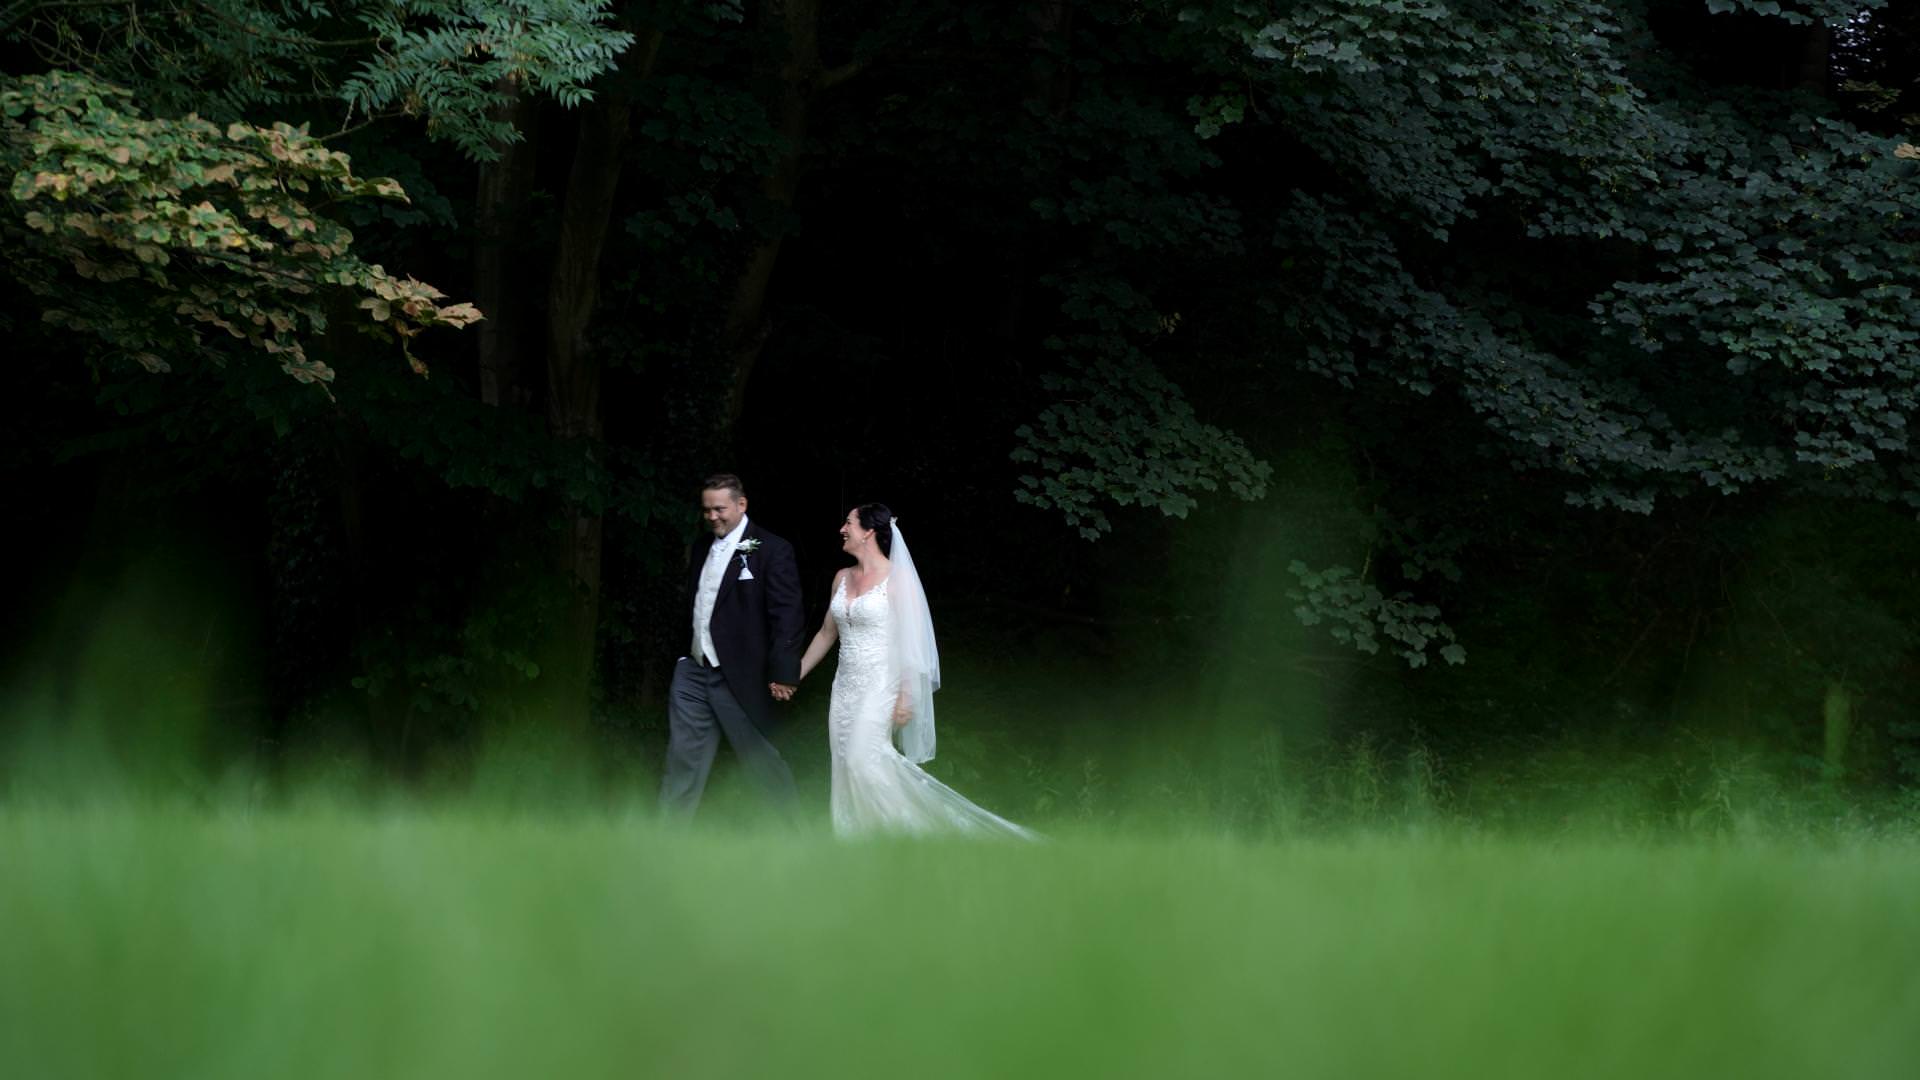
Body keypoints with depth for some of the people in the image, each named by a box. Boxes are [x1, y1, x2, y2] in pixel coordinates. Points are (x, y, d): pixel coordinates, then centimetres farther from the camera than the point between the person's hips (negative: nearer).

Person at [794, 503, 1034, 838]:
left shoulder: (897, 578, -9)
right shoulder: (842, 578, 11)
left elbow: (911, 641, -12)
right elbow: (827, 634, 20)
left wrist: (906, 697, -17)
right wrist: (795, 675, 18)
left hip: (879, 688, -7)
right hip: (845, 687, 7)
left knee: (865, 762, -19)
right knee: (846, 771, 3)